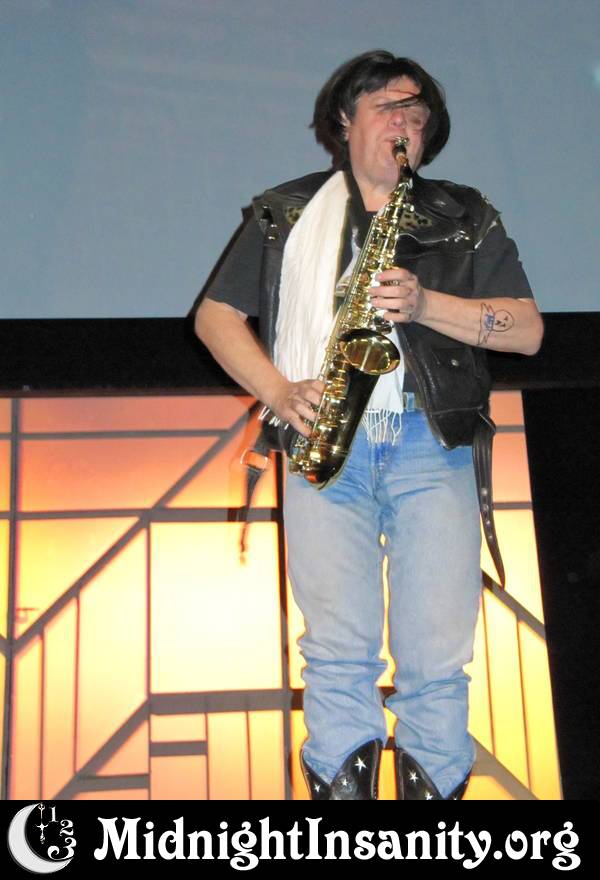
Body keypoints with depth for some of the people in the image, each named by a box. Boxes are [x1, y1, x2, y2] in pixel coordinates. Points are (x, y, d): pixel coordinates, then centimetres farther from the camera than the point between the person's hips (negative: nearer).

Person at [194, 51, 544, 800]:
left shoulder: (465, 219, 16)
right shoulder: (286, 214, 16)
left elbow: (527, 330, 7)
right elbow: (215, 315, 14)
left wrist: (425, 303, -9)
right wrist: (279, 392, -3)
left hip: (431, 444, 1)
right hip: (325, 443, 0)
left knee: (437, 654, -4)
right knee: (338, 647, -7)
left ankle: (434, 786, 10)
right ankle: (340, 786, 4)